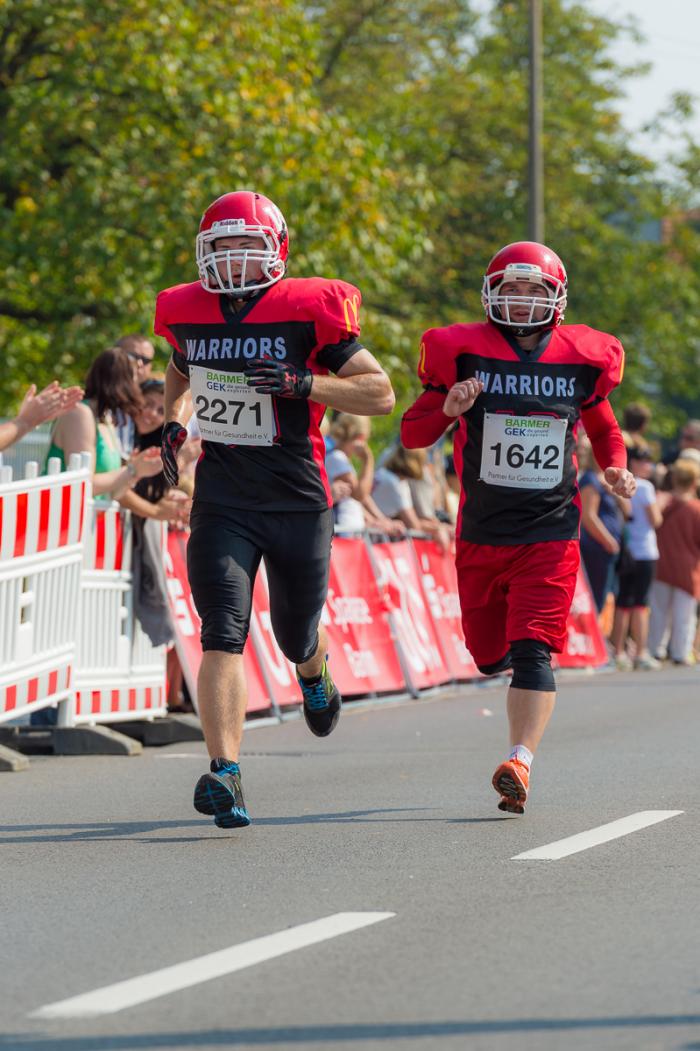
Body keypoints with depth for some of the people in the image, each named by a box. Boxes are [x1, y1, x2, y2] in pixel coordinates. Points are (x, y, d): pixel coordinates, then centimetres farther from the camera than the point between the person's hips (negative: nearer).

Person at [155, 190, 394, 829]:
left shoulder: (308, 312, -9)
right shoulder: (188, 314, 4)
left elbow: (381, 393, -8)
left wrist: (304, 383, -22)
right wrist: (175, 419, 8)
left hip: (298, 501, -1)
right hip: (222, 503, 1)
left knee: (297, 636, 14)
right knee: (223, 634, -15)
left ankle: (315, 675, 53)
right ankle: (225, 774, -22)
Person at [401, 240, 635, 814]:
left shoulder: (581, 360, 2)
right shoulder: (466, 353, -3)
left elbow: (603, 426, 20)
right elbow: (411, 433, 1)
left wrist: (617, 467, -1)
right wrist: (448, 409, -20)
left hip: (551, 535, -2)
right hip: (482, 533, 2)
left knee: (531, 652, -16)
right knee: (489, 655, 14)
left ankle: (521, 762, -25)